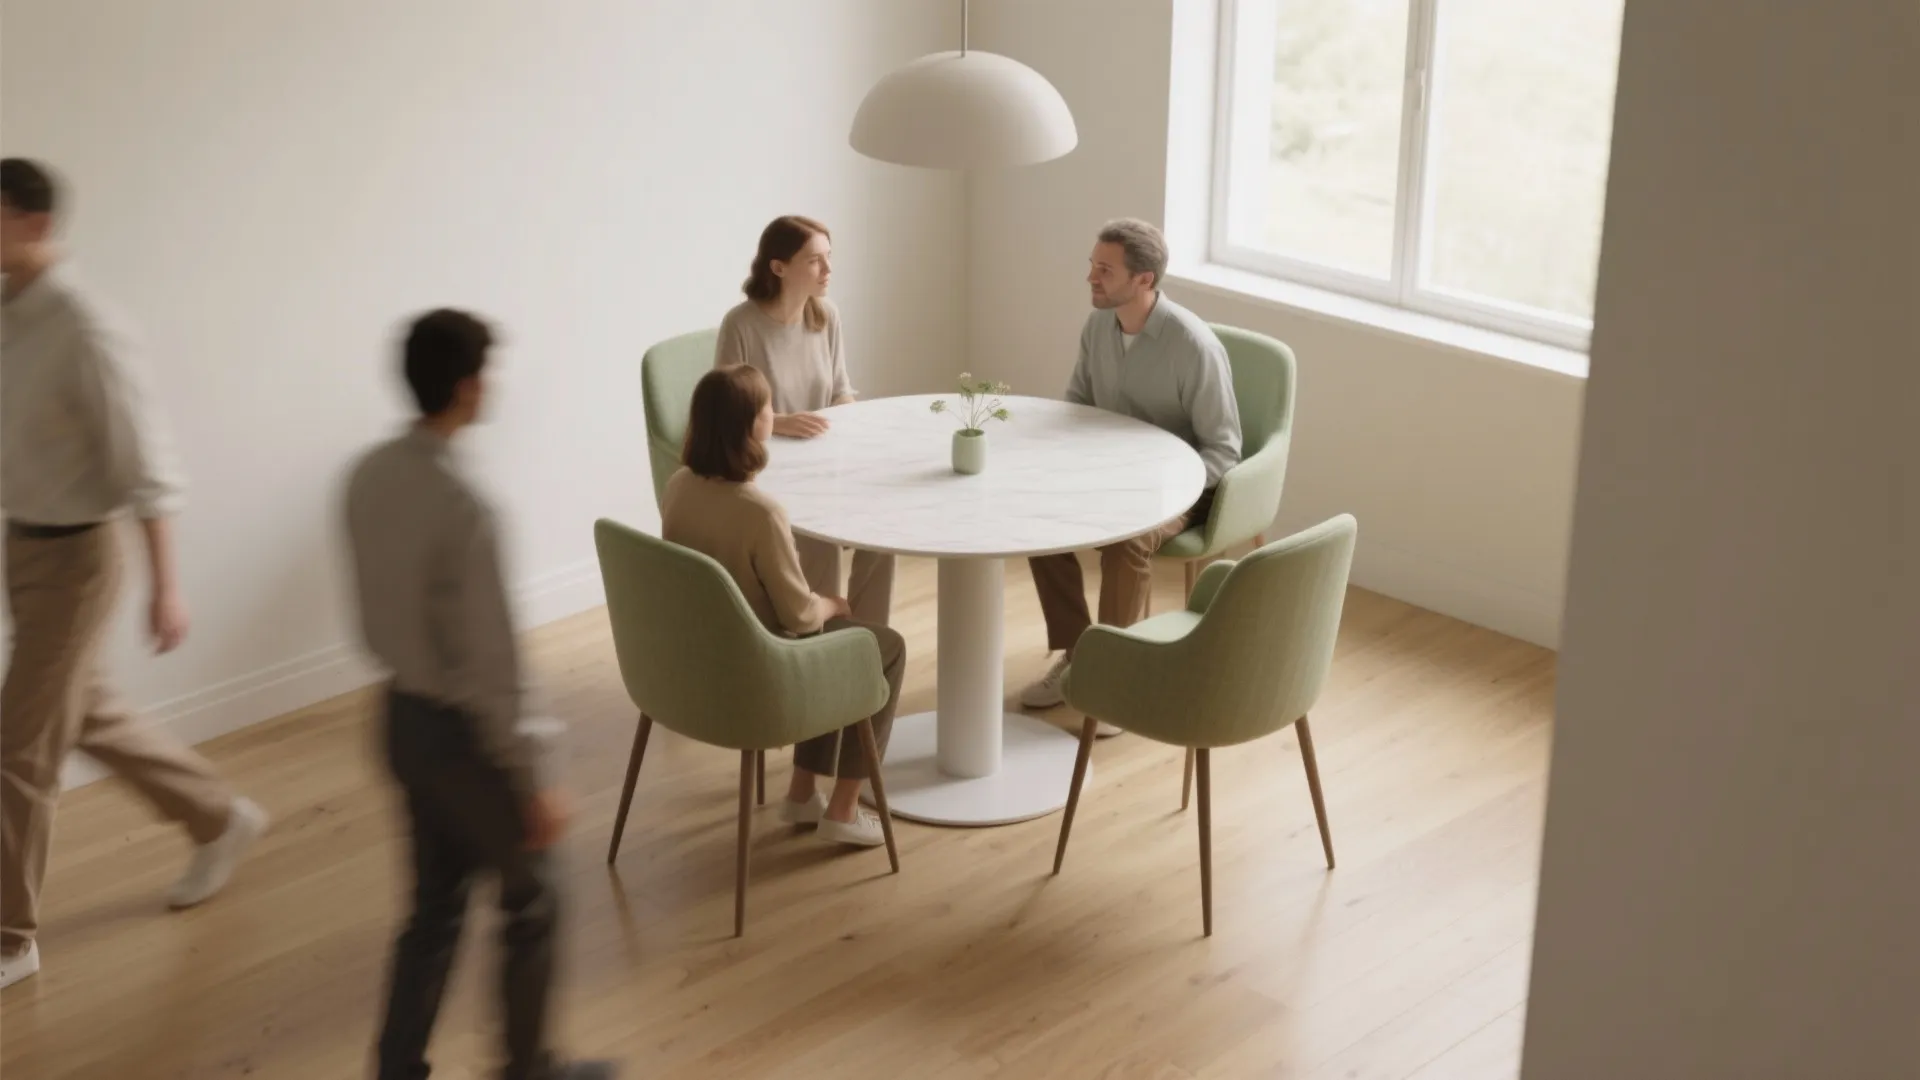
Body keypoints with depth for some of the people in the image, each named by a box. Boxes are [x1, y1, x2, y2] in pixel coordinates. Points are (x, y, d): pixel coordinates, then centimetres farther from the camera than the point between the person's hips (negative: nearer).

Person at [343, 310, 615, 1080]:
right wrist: (528, 785, -16)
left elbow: (376, 617, 9)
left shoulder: (369, 476, -2)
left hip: (402, 716, 7)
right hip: (462, 730, -7)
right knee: (530, 904, 15)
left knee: (435, 902, 20)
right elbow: (490, 666, -24)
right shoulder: (463, 508, -27)